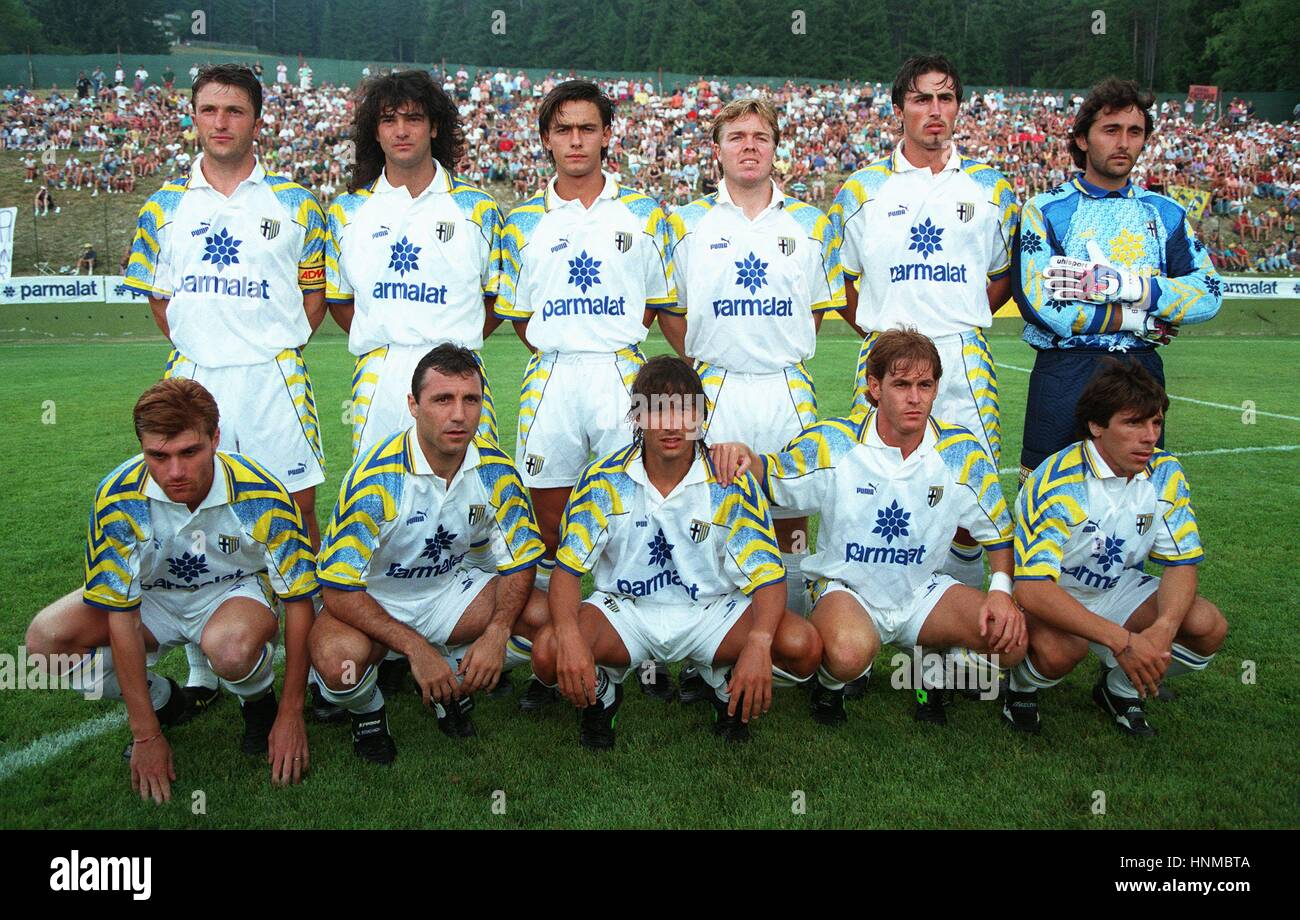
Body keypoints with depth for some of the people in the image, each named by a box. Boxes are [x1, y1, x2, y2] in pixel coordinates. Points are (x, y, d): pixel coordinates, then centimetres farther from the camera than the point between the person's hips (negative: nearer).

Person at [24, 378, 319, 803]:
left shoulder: (262, 497, -28)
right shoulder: (117, 499, -25)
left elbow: (298, 600, -19)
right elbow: (122, 616, -19)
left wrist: (291, 715, -18)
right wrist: (146, 735, -19)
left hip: (235, 591, -3)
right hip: (153, 598, 3)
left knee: (231, 646, -39)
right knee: (46, 640, -21)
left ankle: (259, 701, -1)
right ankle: (162, 702, 4)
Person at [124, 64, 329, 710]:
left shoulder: (295, 202, 5)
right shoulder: (164, 206, 10)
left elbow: (315, 291, 9)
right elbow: (158, 298, 18)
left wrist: (278, 345, 1)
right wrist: (196, 345, 7)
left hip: (274, 377, -2)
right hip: (192, 377, 2)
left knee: (296, 511, 0)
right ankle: (201, 669, 18)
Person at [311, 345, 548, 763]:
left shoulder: (495, 470, -14)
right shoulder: (376, 478, -27)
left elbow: (519, 561, -5)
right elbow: (340, 589, -24)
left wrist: (497, 631, -23)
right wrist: (416, 648, -30)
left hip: (451, 586, 4)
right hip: (370, 599, -4)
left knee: (544, 617, -18)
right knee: (338, 659, -36)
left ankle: (455, 680, 9)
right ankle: (367, 709, 3)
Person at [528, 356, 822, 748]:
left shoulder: (731, 482, -12)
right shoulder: (603, 480, -10)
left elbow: (768, 576, -13)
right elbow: (568, 568, -10)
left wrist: (758, 643, -34)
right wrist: (569, 636, -30)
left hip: (712, 611, 1)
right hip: (624, 610, 0)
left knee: (803, 646, -25)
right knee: (548, 653, -30)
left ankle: (726, 685, 9)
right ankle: (602, 690, 8)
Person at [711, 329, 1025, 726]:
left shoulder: (962, 452, -7)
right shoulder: (832, 442, -13)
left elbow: (999, 530, 5)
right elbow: (770, 478, -3)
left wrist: (1002, 590, -12)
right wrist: (742, 455, -26)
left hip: (924, 591, 3)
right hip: (845, 588, -3)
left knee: (1012, 640, -20)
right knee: (849, 653, -36)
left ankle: (935, 674, 14)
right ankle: (832, 681, 4)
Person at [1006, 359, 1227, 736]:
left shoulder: (1167, 474, -10)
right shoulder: (1057, 483, -29)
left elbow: (1182, 563, -6)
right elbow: (1032, 588, -35)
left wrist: (1163, 628, -27)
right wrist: (1121, 639, -41)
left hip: (1119, 588, 6)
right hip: (1051, 595, -6)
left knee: (1209, 627, -17)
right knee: (1060, 649, -37)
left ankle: (1121, 689, 11)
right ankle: (1022, 687, 1)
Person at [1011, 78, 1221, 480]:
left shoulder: (1166, 213, 12)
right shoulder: (1047, 209, -2)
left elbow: (1209, 293, -1)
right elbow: (1038, 303, -16)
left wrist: (1123, 285, -16)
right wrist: (1139, 320, -8)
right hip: (1063, 375, -3)